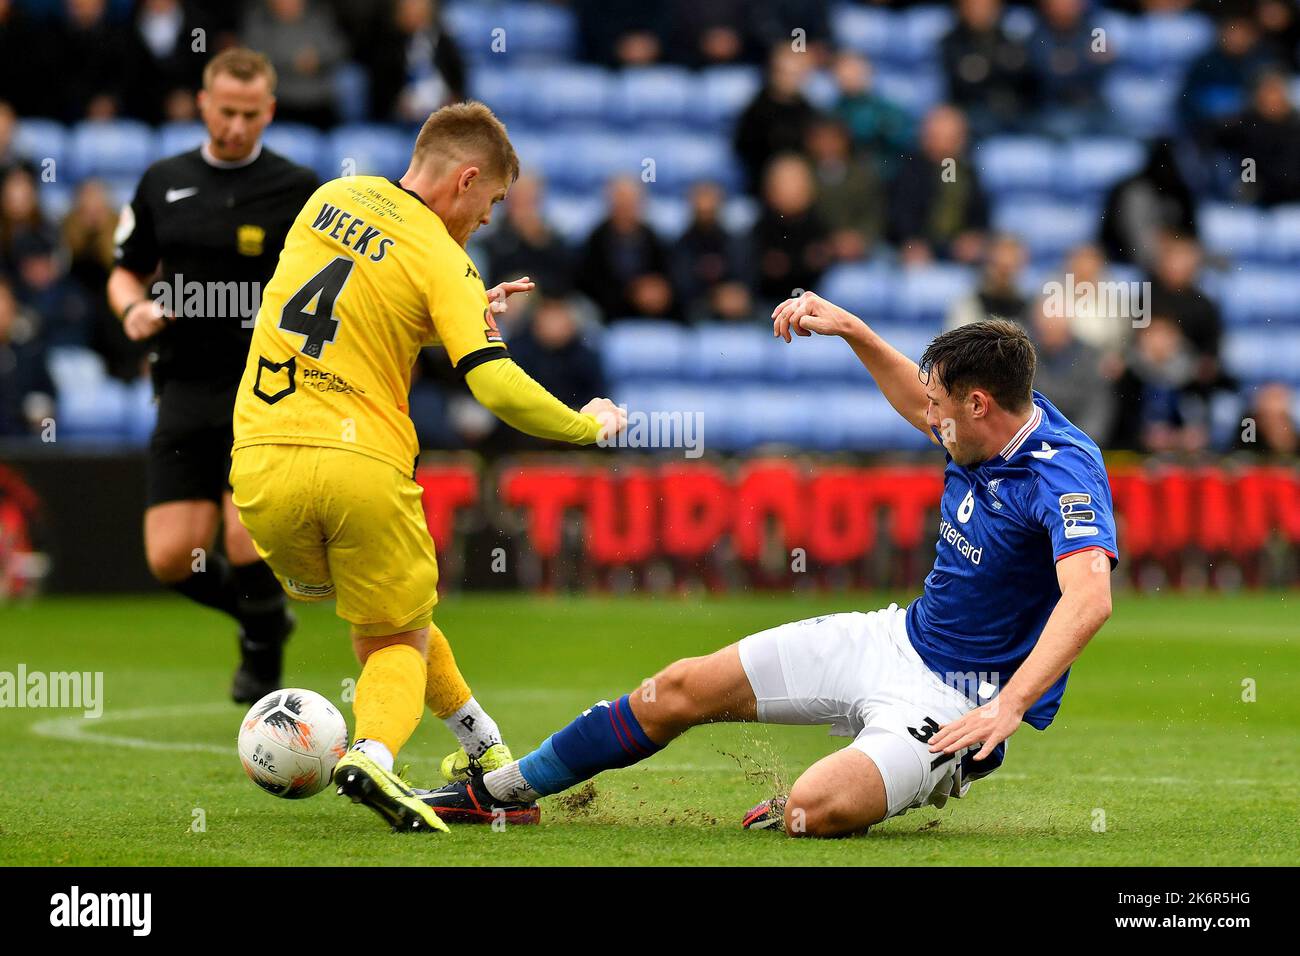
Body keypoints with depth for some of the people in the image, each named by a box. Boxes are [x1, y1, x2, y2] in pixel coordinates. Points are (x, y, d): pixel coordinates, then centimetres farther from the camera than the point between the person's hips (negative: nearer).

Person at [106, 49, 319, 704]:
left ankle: (262, 657, 11)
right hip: (186, 386, 4)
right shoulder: (162, 182, 11)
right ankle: (262, 615, 26)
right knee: (172, 559, -4)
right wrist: (133, 308, 0)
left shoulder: (296, 190, 0)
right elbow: (126, 272, 20)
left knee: (245, 539, -18)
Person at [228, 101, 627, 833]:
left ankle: (482, 745, 31)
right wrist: (589, 425, 1)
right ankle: (374, 754, -16)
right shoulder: (443, 261, -5)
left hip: (261, 462, 5)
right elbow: (500, 390, -16)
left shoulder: (333, 197, 12)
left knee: (389, 613, 26)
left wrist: (465, 310, 20)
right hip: (363, 469, -5)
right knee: (396, 640, 12)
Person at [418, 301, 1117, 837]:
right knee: (683, 689, 7)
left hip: (957, 701, -9)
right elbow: (918, 404, 27)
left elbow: (1090, 596, -42)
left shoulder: (1064, 472, -26)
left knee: (813, 813, -33)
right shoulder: (980, 433, 1)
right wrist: (850, 329, 18)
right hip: (897, 640, 9)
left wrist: (1008, 708, -50)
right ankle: (502, 791, 22)